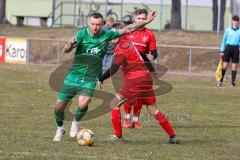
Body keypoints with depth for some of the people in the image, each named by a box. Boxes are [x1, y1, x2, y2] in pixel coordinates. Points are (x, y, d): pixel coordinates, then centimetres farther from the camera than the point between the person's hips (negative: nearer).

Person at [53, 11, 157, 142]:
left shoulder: (106, 35, -3)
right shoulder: (82, 34, -11)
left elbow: (127, 29, 3)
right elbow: (65, 50, -22)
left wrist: (146, 22, 0)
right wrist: (70, 44, -45)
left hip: (90, 79, 0)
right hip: (73, 76, 0)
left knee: (83, 103, -26)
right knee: (59, 106, -1)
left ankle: (75, 123, 5)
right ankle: (60, 128, 29)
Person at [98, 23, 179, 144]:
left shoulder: (121, 47, -11)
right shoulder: (128, 43, 16)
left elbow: (113, 68, -20)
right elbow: (143, 55, 30)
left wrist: (101, 79, -15)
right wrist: (151, 69, 44)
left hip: (135, 80, -9)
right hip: (146, 78, 9)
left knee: (114, 104, 1)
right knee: (152, 109, 13)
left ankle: (118, 136, -3)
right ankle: (172, 136, 12)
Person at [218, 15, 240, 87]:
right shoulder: (228, 30, 4)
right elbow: (224, 40, 8)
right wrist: (221, 51, 4)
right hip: (228, 47, -1)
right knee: (225, 65, -1)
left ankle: (233, 82, 8)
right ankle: (221, 80, 8)